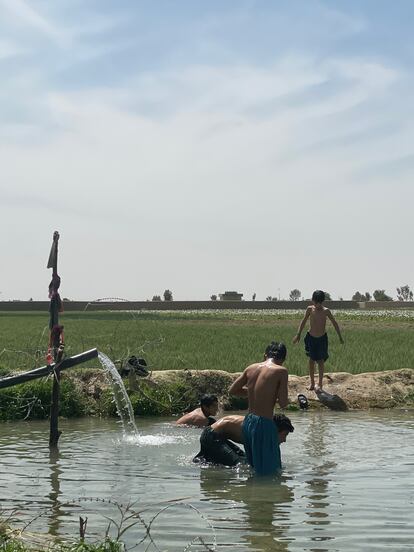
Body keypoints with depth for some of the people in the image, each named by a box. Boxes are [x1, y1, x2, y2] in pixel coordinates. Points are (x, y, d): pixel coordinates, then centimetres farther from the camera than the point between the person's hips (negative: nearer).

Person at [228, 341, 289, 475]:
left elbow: (232, 390, 15)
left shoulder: (251, 368, 8)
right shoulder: (281, 371, -8)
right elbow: (283, 403, -11)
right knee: (268, 470, 0)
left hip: (248, 422, 7)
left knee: (255, 467, 20)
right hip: (264, 424, -7)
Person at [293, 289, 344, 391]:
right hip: (311, 337, 2)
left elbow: (334, 323, -4)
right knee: (311, 360, 7)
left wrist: (340, 337, 0)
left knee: (321, 361, 2)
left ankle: (320, 383, 14)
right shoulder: (310, 309, -9)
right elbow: (303, 322, 2)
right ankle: (312, 382, 20)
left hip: (322, 338, -2)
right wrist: (298, 335, 4)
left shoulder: (326, 311, -14)